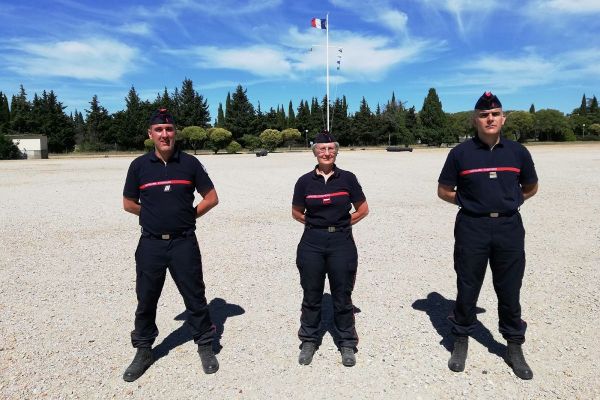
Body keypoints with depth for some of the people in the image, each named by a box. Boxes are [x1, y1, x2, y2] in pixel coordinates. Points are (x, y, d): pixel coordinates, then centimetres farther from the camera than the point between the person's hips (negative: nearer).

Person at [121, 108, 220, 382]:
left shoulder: (189, 163, -1)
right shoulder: (139, 165, 1)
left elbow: (211, 198, 5)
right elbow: (129, 203, 11)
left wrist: (189, 215, 1)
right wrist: (154, 215, 6)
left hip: (184, 243, -1)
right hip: (151, 244, 1)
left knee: (195, 296, 7)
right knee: (146, 299, 11)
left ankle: (205, 346, 25)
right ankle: (143, 351, 30)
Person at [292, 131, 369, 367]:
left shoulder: (347, 178, -1)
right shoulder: (305, 181, 0)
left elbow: (363, 209, 7)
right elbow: (296, 213, 11)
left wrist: (341, 223, 4)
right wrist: (316, 223, 5)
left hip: (342, 243, 0)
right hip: (312, 243, 1)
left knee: (342, 296, 9)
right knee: (311, 296, 12)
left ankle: (347, 343, 26)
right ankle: (309, 341, 30)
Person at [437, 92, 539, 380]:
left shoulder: (518, 152, 5)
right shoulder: (461, 153, -2)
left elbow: (530, 188, 18)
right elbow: (444, 191, 5)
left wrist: (508, 202, 6)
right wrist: (471, 203, -1)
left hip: (509, 228, 2)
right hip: (472, 228, -2)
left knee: (509, 290, 10)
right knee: (467, 288, 8)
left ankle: (514, 347, 28)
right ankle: (461, 340, 26)